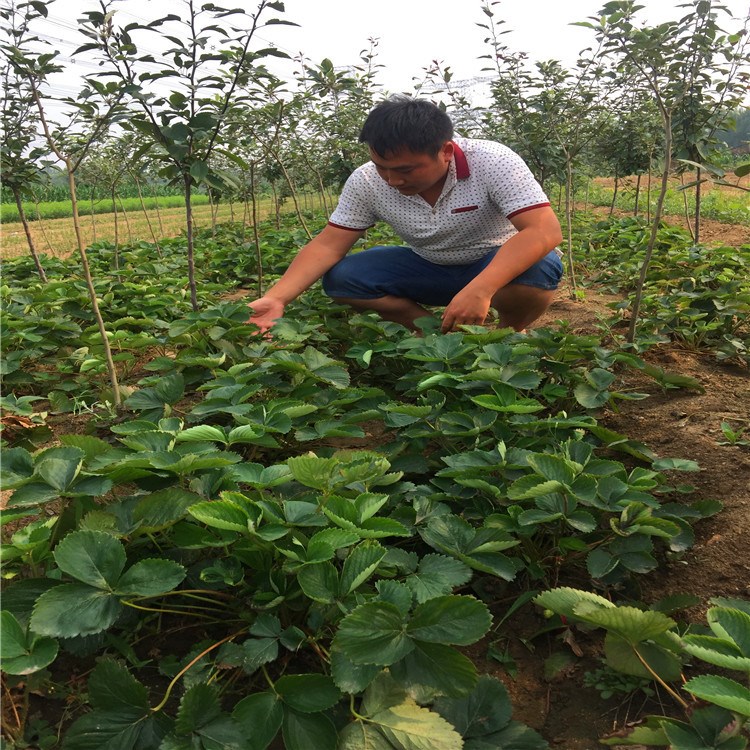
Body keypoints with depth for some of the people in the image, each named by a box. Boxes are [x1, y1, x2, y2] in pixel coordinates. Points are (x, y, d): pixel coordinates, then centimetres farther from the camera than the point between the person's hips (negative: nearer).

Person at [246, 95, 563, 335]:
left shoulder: (492, 162, -27)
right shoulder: (366, 180, -16)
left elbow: (544, 231, -35)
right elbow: (328, 245, -13)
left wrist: (480, 289, -51)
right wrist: (276, 298, -29)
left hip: (499, 266, -3)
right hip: (430, 269, 4)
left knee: (540, 269, -38)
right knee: (339, 277, -18)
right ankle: (445, 336, -4)